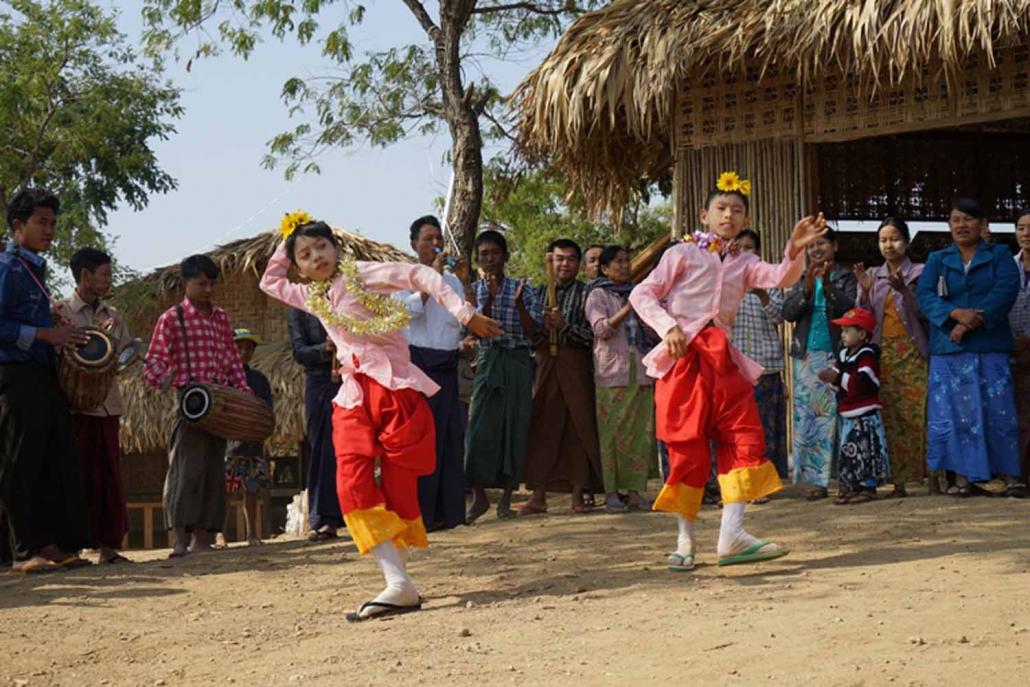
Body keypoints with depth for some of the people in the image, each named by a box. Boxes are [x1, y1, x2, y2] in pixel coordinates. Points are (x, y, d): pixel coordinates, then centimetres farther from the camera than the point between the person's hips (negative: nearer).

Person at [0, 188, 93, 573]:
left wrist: (60, 337, 10)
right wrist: (46, 335, -17)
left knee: (62, 463, 6)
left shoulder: (34, 269, 19)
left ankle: (57, 545, 9)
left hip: (44, 375, 9)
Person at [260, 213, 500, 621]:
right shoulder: (312, 298, 19)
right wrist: (284, 243, 26)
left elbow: (420, 276, -11)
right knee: (352, 484, -14)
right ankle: (399, 584, -21)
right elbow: (270, 282, 37)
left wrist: (464, 314, -20)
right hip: (354, 396, 5)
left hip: (394, 389, -5)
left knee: (398, 489, -4)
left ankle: (398, 578, 3)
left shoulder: (360, 275, -1)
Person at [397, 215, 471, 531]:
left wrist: (464, 282, -6)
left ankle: (447, 511, 10)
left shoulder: (452, 281, 15)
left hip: (447, 366, 5)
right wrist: (432, 275, -16)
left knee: (451, 437, 4)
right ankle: (419, 513, -5)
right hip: (418, 363, -5)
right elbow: (409, 309, -17)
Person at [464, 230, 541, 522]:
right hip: (487, 361, 0)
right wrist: (490, 299, -17)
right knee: (480, 428, -8)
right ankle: (479, 496, 3)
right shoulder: (474, 290, 6)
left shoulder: (521, 289, 4)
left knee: (515, 427, 1)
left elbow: (531, 331, -3)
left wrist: (518, 302, -16)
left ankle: (506, 497, 9)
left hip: (518, 363, 0)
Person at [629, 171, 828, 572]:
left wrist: (796, 251, -21)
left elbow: (781, 278, -1)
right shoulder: (682, 254, 6)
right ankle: (685, 538, 6)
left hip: (722, 358, 4)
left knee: (744, 437, -9)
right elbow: (642, 294, 2)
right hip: (683, 358, -4)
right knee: (689, 446, -3)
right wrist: (668, 326, -14)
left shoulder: (743, 263, 18)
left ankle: (732, 534, -14)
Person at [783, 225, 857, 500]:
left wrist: (828, 285, -21)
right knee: (808, 416, -2)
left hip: (837, 354, -3)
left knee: (838, 415, -8)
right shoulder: (802, 279, 14)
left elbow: (848, 308, -8)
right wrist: (808, 286, -13)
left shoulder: (845, 277, 7)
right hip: (808, 356, 3)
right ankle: (816, 480, 0)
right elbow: (788, 312, 1)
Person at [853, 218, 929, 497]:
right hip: (884, 353, 3)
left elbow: (922, 312, -6)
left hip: (913, 351, -3)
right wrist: (865, 291, -7)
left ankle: (932, 476, -9)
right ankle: (899, 481, -1)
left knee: (919, 413, -11)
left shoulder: (919, 273, 4)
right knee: (890, 417, -2)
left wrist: (903, 290, -21)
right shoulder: (872, 276, 14)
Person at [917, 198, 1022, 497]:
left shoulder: (1000, 255, 10)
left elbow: (1007, 289, -7)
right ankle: (963, 477, 1)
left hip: (990, 348, -2)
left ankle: (1008, 475, 1)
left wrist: (974, 321, -18)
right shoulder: (937, 260, 14)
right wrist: (957, 313, -19)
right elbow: (925, 295, 0)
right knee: (955, 412, -2)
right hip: (949, 350, 2)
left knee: (998, 411, -4)